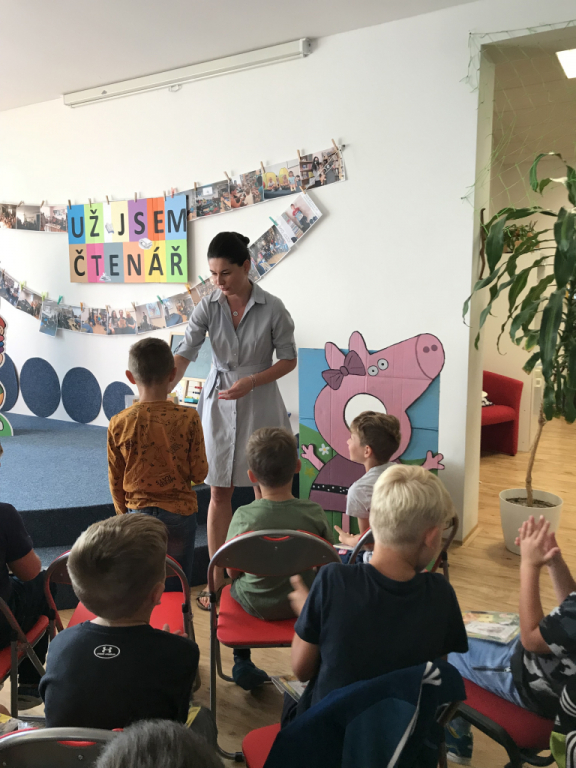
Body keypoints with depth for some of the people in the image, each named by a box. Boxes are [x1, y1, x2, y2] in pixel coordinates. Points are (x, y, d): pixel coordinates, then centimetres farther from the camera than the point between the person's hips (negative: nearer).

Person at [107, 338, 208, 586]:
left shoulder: (118, 424, -10)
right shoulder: (188, 418, -15)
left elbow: (115, 480, 0)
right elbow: (199, 473, -9)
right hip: (180, 512, -1)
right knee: (178, 586, 15)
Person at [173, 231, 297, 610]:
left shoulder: (272, 308, -10)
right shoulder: (208, 306, -5)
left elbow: (289, 359, -4)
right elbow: (184, 355, -11)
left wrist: (250, 382, -17)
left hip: (259, 404, -1)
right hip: (219, 404, 2)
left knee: (265, 490, 8)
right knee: (219, 494, 7)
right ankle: (218, 578, 20)